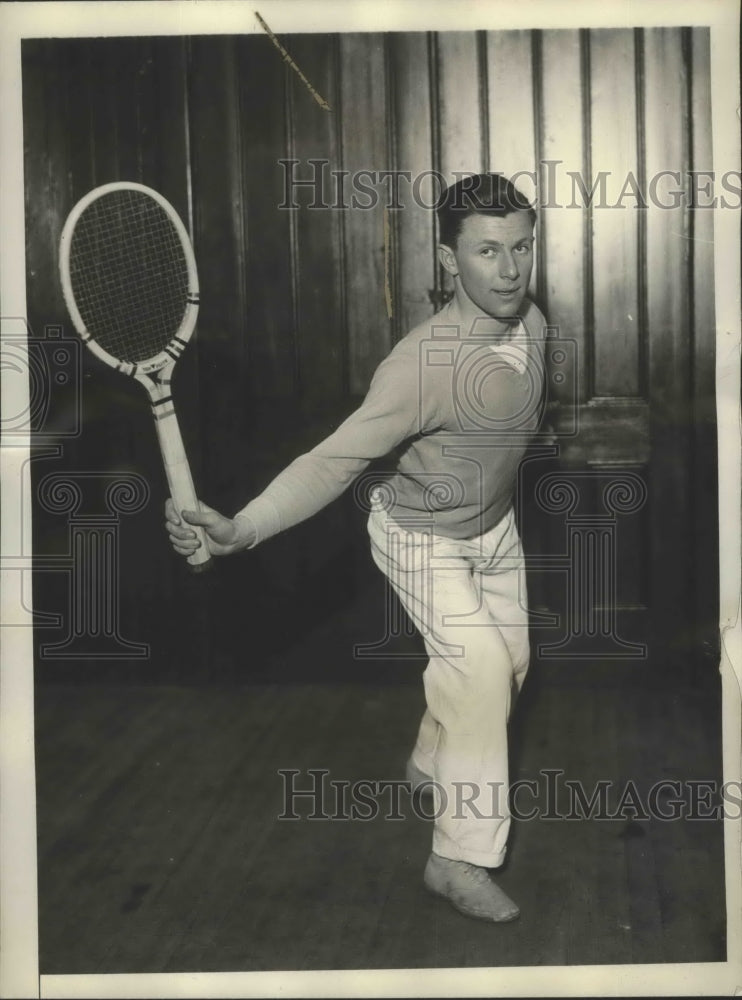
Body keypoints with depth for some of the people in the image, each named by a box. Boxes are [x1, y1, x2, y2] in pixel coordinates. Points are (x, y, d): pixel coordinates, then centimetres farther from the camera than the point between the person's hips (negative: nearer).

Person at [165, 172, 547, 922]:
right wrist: (242, 528, -55)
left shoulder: (530, 324, -13)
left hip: (494, 525, 7)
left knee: (508, 659, 18)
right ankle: (461, 857, -13)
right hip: (422, 539, -7)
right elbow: (336, 459, -42)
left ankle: (435, 766, 46)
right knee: (479, 663, -23)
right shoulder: (422, 363, -37)